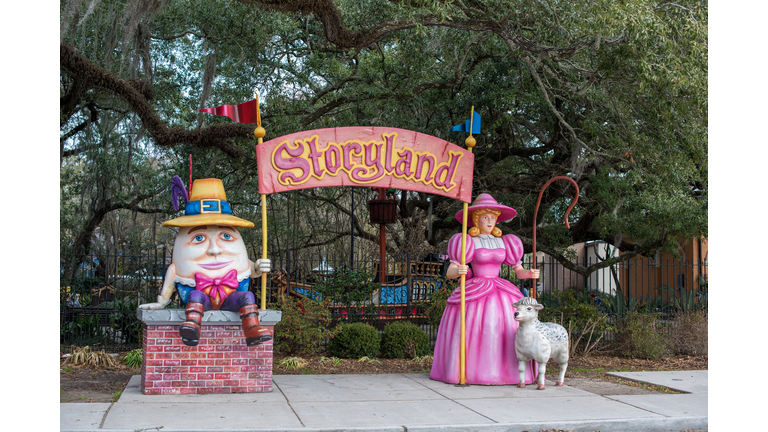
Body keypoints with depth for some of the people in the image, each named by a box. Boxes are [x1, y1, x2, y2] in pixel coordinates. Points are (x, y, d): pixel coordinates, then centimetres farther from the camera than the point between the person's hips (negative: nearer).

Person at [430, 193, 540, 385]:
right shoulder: (468, 243, 1)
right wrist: (458, 271, -29)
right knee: (472, 333, -15)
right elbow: (449, 272, -6)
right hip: (474, 293, -4)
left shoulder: (503, 243, 13)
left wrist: (530, 274, -9)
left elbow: (519, 271, 14)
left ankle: (504, 373, -2)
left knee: (506, 332, -9)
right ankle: (469, 373, -10)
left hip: (500, 293, 4)